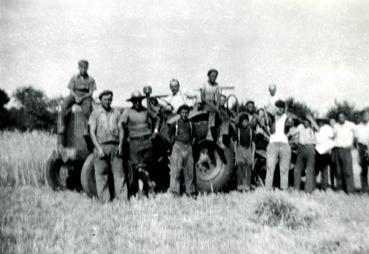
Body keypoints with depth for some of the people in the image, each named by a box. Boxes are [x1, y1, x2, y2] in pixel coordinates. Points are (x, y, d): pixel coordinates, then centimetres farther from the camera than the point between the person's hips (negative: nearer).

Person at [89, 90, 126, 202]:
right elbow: (92, 132, 0)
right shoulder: (95, 113, 5)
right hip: (101, 146, -2)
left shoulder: (116, 112, 13)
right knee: (101, 175, 0)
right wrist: (98, 148, -9)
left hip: (115, 147, 2)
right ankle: (105, 200, 6)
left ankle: (123, 199, -2)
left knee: (119, 173, -2)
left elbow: (121, 130, 11)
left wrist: (120, 145, -4)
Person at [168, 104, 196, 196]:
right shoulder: (176, 122, 6)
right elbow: (169, 133, 15)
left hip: (188, 147, 4)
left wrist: (192, 142, 14)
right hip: (178, 146, -4)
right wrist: (174, 139, 3)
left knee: (189, 170, 5)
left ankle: (190, 191, 14)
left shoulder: (190, 124, 16)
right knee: (176, 169, -12)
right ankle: (174, 191, -13)